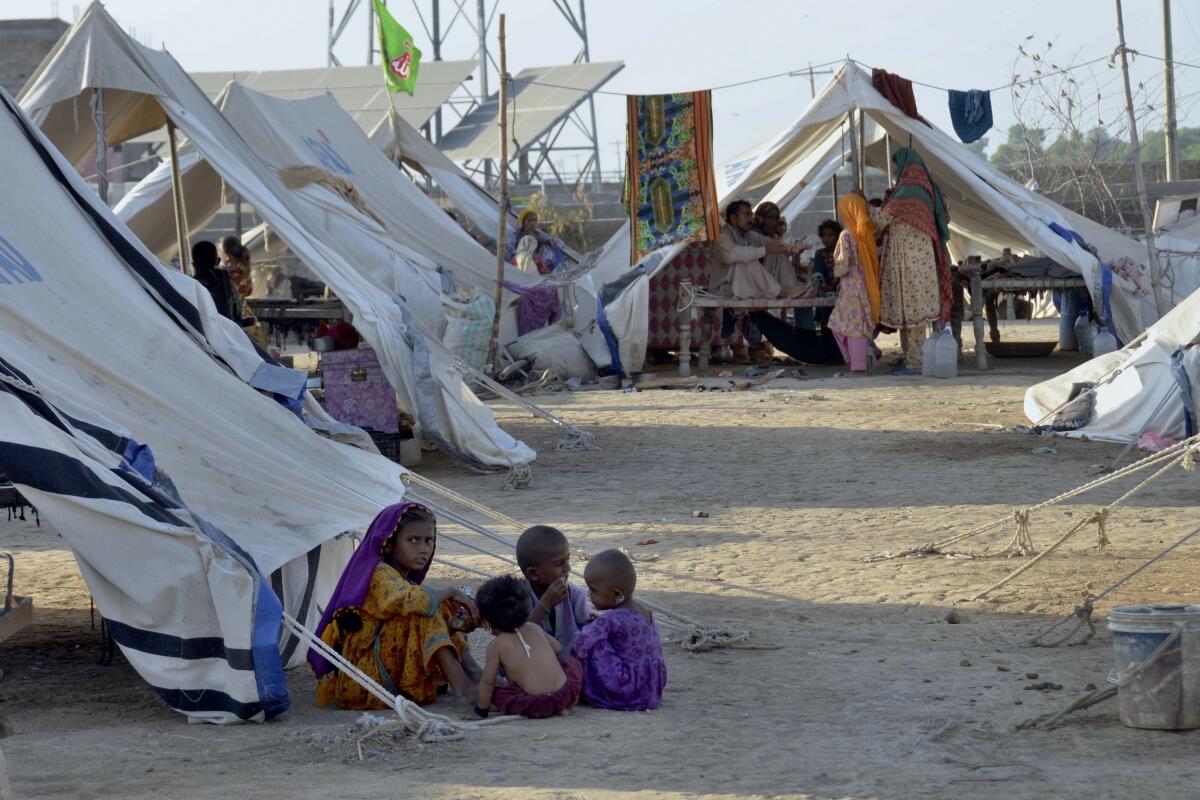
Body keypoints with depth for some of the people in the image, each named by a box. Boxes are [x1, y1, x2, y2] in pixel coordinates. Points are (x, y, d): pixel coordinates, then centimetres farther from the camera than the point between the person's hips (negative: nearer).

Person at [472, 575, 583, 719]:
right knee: (571, 662, 32)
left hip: (535, 705, -3)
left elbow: (488, 681, 2)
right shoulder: (534, 629, 14)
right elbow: (558, 648, 28)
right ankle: (564, 706, 17)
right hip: (566, 695, 3)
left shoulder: (496, 646, 1)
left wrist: (481, 710, 15)